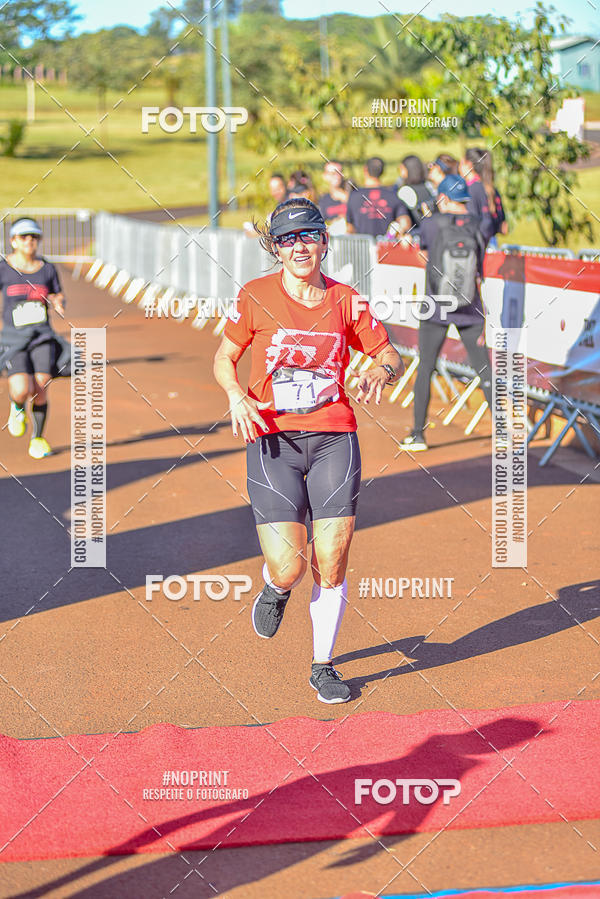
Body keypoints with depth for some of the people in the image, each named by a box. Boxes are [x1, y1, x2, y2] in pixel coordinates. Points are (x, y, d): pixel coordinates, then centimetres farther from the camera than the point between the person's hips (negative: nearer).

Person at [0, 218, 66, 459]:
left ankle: (38, 439, 13)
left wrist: (57, 302, -5)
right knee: (21, 391, -19)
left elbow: (58, 297, 17)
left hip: (42, 336, 2)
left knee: (40, 390, -9)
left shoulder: (47, 269, 6)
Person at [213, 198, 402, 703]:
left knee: (331, 565, -1)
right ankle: (277, 589, 29)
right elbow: (224, 359, 10)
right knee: (287, 567, -11)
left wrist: (379, 372, -10)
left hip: (334, 438, 2)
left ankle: (323, 666, 21)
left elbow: (390, 355, 14)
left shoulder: (345, 300, 5)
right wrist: (237, 397, -11)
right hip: (272, 439, -1)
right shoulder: (256, 297, 0)